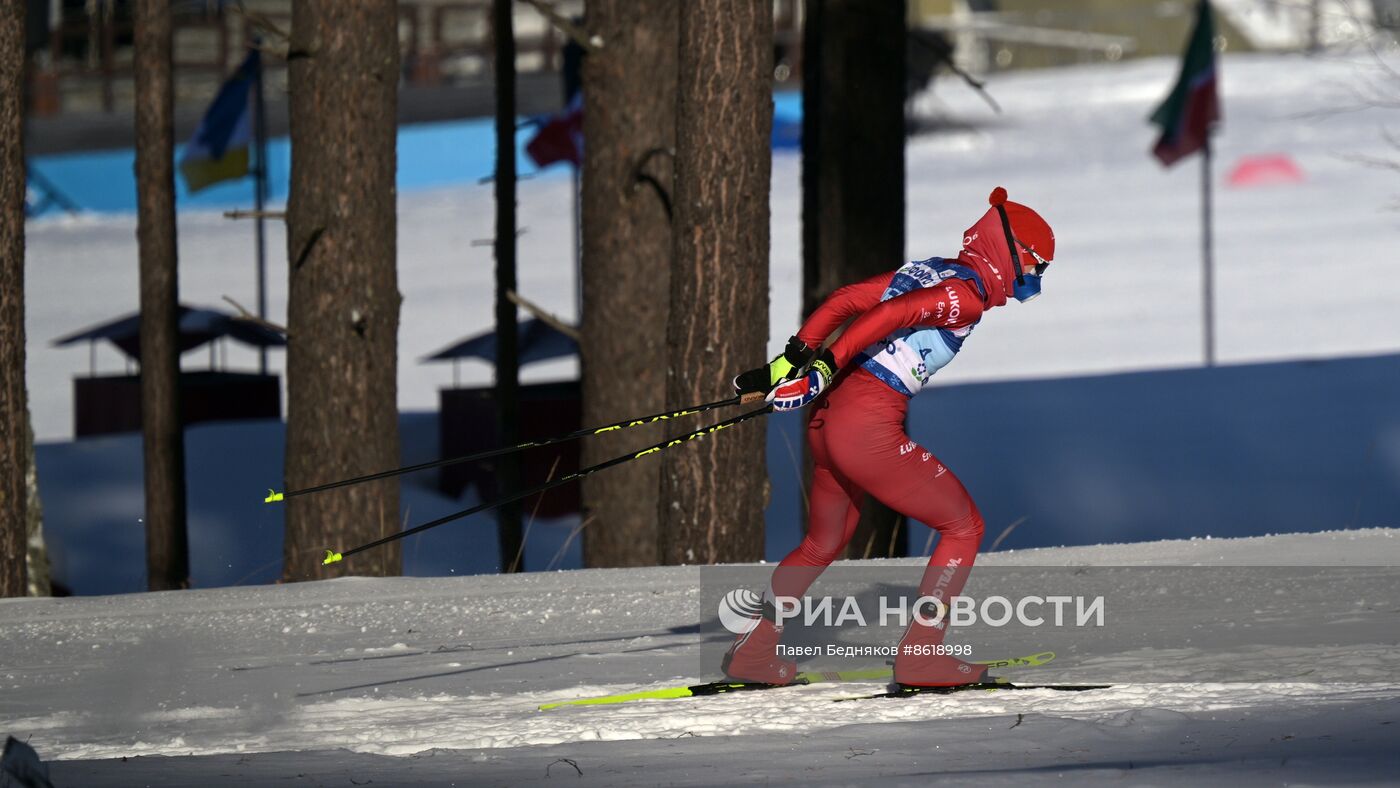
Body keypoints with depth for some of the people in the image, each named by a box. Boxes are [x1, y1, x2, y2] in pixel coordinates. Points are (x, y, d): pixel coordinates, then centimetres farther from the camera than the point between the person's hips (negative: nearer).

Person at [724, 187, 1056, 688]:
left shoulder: (927, 272, 17)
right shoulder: (968, 293, -9)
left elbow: (845, 300, 13)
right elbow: (890, 314, -22)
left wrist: (795, 357, 9)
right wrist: (825, 368, -24)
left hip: (828, 420, 9)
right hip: (871, 430, -9)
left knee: (824, 543, 27)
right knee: (963, 525, 6)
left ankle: (753, 651, 28)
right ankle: (921, 654, 4)